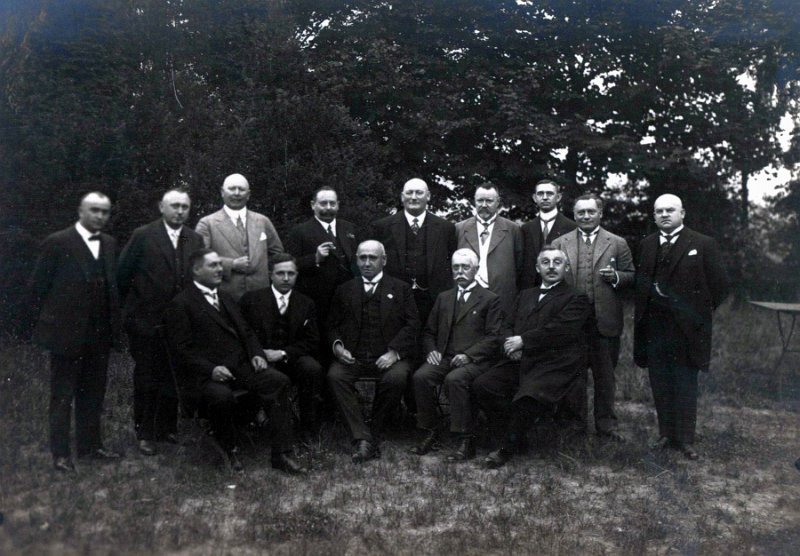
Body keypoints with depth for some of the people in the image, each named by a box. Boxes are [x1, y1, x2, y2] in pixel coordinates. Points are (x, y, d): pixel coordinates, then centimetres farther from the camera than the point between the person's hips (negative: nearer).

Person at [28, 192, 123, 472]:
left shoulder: (109, 244, 8)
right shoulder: (57, 243, -10)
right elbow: (37, 286, -6)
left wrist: (113, 322, 6)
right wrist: (49, 320, -1)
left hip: (100, 333, 5)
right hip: (66, 333, -5)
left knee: (93, 394, 14)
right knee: (62, 395, 6)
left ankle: (90, 444, 25)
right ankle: (60, 453, 15)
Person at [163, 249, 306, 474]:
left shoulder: (226, 298, 24)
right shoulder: (180, 304, 2)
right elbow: (182, 349, -6)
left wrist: (256, 354, 3)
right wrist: (210, 369, -19)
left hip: (242, 365, 6)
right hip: (210, 372, -6)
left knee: (279, 381, -21)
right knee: (221, 396, -37)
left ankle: (281, 454, -18)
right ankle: (229, 452, -8)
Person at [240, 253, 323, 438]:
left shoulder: (306, 304, 11)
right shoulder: (251, 299, 6)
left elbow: (312, 342, 5)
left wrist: (283, 353, -10)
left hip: (291, 359, 2)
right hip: (261, 360, -2)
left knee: (313, 368, -29)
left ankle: (308, 429, -17)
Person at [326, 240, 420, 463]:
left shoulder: (401, 289, 13)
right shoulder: (345, 290, 19)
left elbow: (412, 324, 3)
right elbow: (333, 325, 17)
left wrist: (394, 352, -12)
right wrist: (337, 346, -5)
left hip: (387, 357, -1)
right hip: (352, 356, 2)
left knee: (396, 378, -33)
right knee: (335, 376, -29)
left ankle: (374, 434, -14)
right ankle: (362, 438, -28)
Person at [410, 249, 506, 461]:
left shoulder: (490, 300, 8)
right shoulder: (443, 298, 23)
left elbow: (494, 337, -2)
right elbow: (429, 332, 22)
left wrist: (468, 355, -15)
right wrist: (431, 350, 0)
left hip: (474, 360, -4)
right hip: (443, 357, 4)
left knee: (455, 379, -35)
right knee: (421, 376, -26)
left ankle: (466, 441, -27)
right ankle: (430, 434, -14)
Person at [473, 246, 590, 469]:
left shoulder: (576, 299, 1)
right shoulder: (526, 295, 24)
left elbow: (559, 330, -13)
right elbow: (513, 327, 19)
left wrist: (523, 340, -12)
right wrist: (513, 346, -4)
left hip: (556, 365, -6)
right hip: (523, 360, 6)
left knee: (528, 397, -32)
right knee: (482, 385, -14)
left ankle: (508, 448, -6)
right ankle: (513, 437, 2)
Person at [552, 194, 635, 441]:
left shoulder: (617, 243, 6)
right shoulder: (560, 243, 7)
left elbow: (631, 276, 8)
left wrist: (615, 276, -13)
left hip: (605, 320, 0)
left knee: (605, 374, 8)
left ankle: (606, 423, 20)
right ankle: (575, 422, 22)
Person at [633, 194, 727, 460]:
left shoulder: (703, 245, -4)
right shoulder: (646, 245, 10)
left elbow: (718, 285, -3)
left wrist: (698, 314, -2)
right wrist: (642, 313, 4)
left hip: (686, 329, -4)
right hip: (653, 328, 4)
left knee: (685, 385, 2)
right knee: (660, 384, 10)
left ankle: (685, 440, 11)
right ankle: (666, 434, 20)